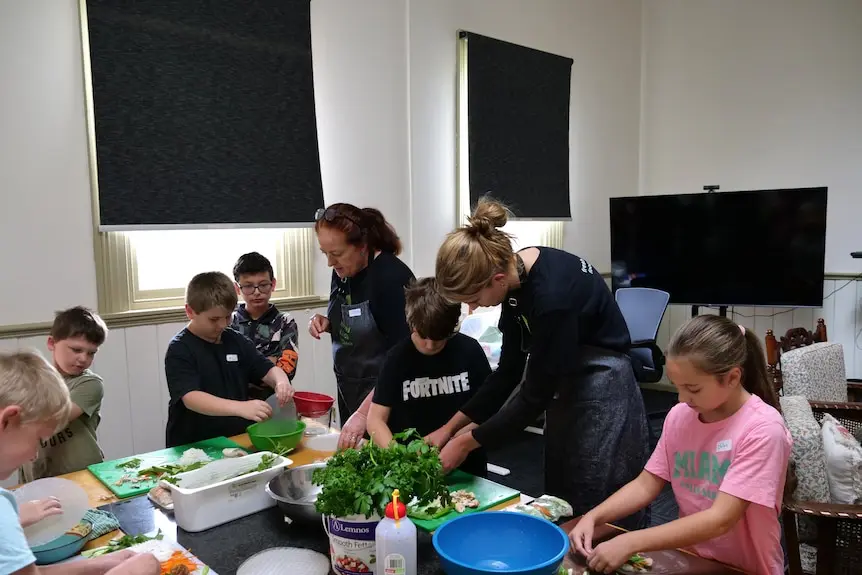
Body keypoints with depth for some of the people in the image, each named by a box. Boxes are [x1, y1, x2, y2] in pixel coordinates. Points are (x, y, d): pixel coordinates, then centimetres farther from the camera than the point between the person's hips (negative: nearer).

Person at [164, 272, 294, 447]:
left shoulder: (236, 341, 10)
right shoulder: (180, 350, -8)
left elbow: (268, 370, 12)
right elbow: (191, 398, -20)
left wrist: (281, 381, -12)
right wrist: (242, 408, -33)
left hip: (239, 439, 4)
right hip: (193, 446, -4)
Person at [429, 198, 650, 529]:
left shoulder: (552, 295, -31)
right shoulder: (516, 276, -6)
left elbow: (536, 393, -21)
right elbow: (510, 370, 2)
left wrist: (466, 442, -12)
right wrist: (450, 427, 1)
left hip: (603, 393, -8)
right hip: (567, 386, 8)